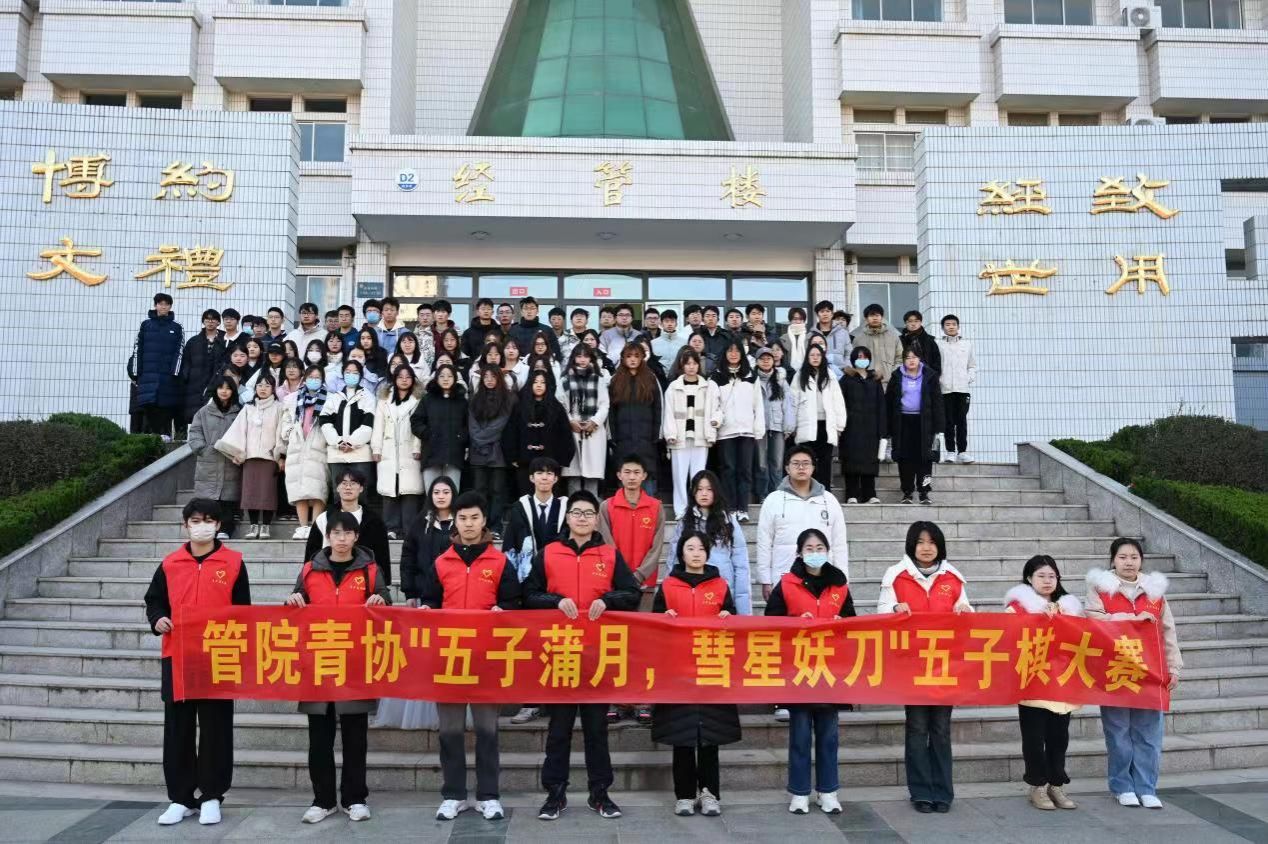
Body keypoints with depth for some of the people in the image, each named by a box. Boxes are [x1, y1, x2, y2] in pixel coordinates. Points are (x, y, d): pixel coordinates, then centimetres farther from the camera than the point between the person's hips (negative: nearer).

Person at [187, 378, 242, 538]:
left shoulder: (240, 412, 10)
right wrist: (202, 449, -6)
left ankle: (224, 530, -5)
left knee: (227, 498, -6)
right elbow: (195, 432, 9)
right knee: (207, 498, -3)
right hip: (208, 463, 1)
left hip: (231, 464, -1)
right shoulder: (204, 412, 14)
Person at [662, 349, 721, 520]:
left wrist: (716, 419, -13)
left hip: (700, 437, 0)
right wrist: (670, 434, -6)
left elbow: (716, 408, 6)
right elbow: (669, 413, 3)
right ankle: (681, 510, 6)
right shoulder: (673, 387, 7)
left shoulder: (709, 386, 8)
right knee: (680, 474, 0)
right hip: (680, 437, 0)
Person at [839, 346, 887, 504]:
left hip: (870, 427, 3)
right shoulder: (847, 379, 5)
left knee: (870, 460, 2)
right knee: (852, 459, -5)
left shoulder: (875, 380, 14)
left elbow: (881, 405, 12)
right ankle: (852, 495, -3)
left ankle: (869, 495, 5)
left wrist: (882, 430, 5)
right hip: (852, 427, -3)